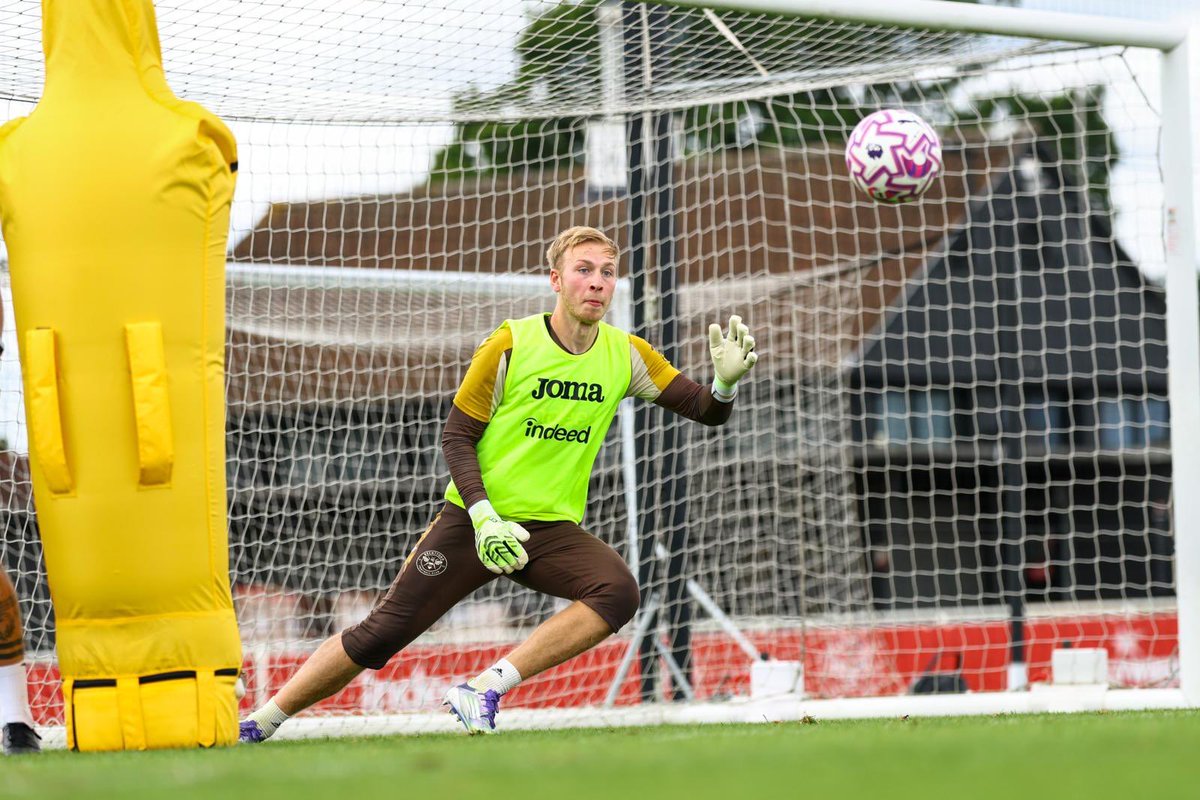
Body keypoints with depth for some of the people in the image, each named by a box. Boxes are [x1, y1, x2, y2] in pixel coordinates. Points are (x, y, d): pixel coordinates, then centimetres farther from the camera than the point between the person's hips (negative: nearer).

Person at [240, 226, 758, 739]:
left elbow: (707, 412, 4)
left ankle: (486, 689, -24)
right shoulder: (510, 345, -8)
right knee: (383, 633, -8)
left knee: (618, 592, -28)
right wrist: (485, 519, -19)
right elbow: (456, 437, -5)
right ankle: (259, 723, 7)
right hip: (472, 520, -3)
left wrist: (726, 382, -20)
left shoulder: (626, 356, 0)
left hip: (553, 528, 3)